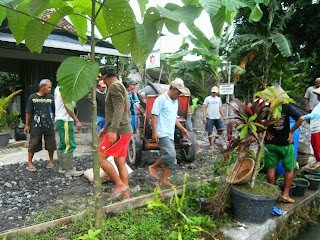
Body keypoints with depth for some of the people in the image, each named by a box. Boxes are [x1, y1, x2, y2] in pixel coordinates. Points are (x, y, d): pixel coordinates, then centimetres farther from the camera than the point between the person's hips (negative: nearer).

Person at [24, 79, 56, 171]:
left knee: (51, 145, 7)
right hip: (36, 126, -2)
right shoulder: (32, 97, 1)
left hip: (49, 126, 2)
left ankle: (51, 162, 24)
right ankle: (30, 163, 15)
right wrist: (27, 125, 5)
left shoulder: (51, 97, 7)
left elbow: (54, 112, 12)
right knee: (33, 144, 2)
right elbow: (28, 112, 5)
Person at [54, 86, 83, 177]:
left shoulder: (57, 88, 18)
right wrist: (77, 121, -21)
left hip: (59, 119, 11)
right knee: (69, 145, -8)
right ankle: (69, 170, -5)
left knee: (62, 144, 15)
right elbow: (68, 107, -20)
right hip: (65, 120, -11)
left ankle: (62, 167, 23)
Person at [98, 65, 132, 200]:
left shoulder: (115, 86, -8)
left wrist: (113, 130, -26)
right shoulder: (121, 87, 22)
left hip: (119, 132, -10)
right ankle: (125, 196, 13)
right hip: (125, 131, 10)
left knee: (100, 158, -5)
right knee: (120, 163, 9)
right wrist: (105, 128, 27)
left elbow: (119, 109, -20)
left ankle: (120, 184, -1)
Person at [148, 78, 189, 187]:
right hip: (162, 134, -9)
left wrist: (182, 129, 21)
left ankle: (164, 180, 14)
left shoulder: (175, 102, 20)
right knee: (171, 154, -19)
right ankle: (153, 167, 3)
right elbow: (154, 115, -12)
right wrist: (154, 132, -20)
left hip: (170, 135, 9)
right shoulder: (161, 99, -7)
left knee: (170, 159, 6)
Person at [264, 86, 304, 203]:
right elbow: (301, 119, -18)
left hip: (270, 143, 1)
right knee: (289, 169, 15)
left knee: (271, 168, 11)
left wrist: (267, 131, -1)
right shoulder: (288, 107, -10)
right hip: (285, 143, -1)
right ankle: (285, 195, 15)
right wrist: (291, 132, -7)